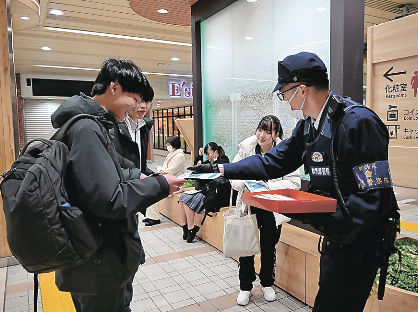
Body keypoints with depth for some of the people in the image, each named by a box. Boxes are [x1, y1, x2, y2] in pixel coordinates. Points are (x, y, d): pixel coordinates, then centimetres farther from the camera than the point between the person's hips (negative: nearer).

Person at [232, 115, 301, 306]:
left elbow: (294, 183, -13)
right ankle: (245, 287, 27)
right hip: (248, 205, 1)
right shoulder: (246, 147, -8)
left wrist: (269, 186, -23)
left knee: (269, 247, 16)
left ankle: (267, 284, 40)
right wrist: (244, 184, -19)